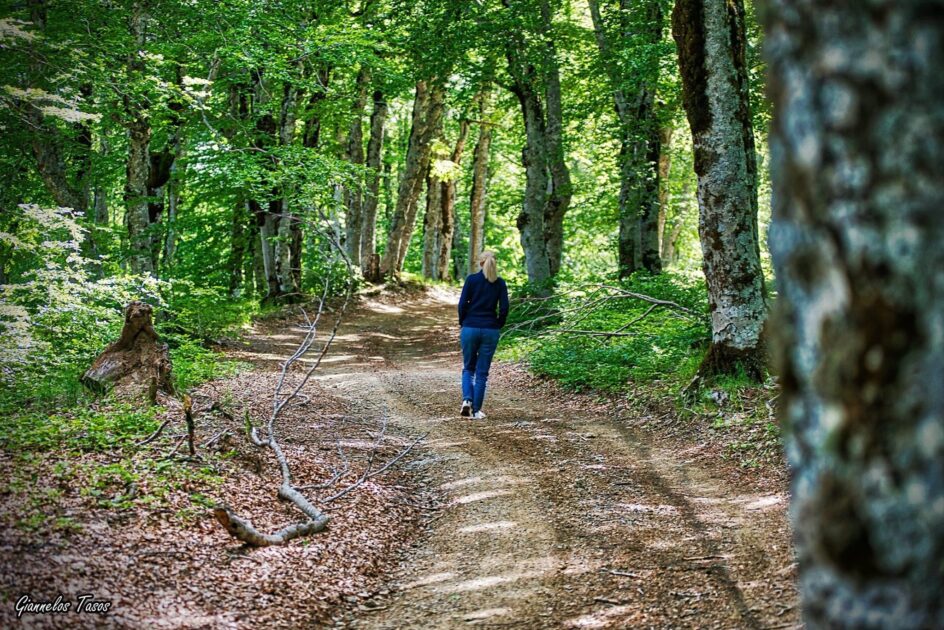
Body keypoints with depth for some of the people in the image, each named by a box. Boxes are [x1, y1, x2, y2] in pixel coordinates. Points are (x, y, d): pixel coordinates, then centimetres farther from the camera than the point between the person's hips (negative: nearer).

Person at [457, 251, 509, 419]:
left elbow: (462, 304, -6)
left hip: (470, 328, -1)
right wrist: (498, 326, 9)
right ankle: (476, 410, 5)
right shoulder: (500, 283, 1)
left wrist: (463, 324, 6)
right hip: (490, 331, 1)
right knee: (482, 372, 7)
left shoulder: (471, 279, -2)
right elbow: (504, 308, -4)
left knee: (468, 368, 15)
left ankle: (467, 399, -7)